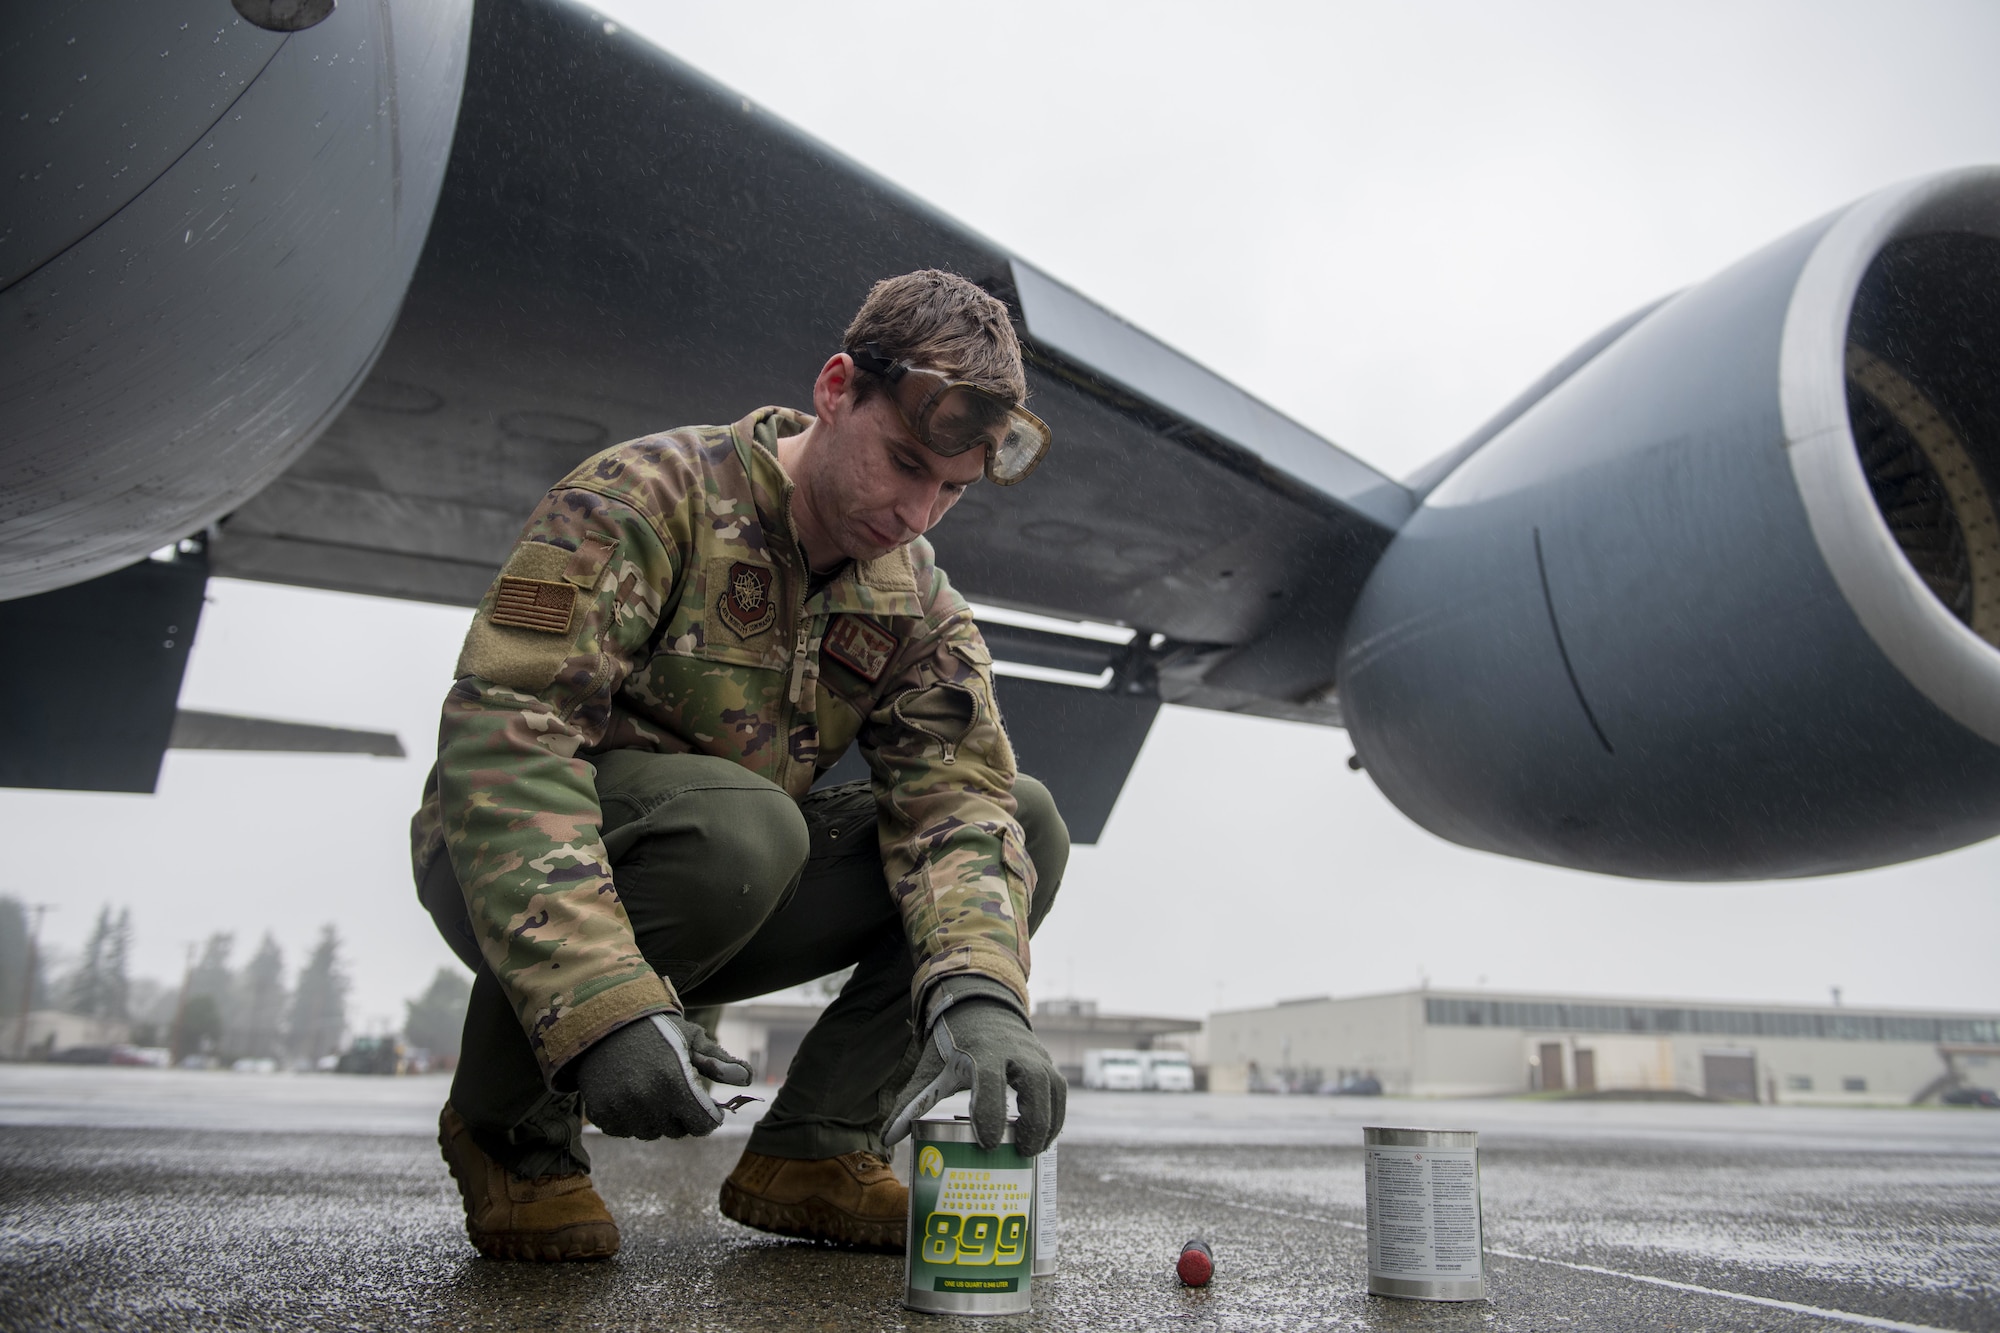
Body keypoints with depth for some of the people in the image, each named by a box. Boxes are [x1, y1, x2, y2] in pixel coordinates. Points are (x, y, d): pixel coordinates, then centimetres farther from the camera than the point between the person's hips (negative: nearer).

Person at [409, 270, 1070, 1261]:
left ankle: (815, 1149, -5)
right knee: (737, 824, -38)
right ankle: (511, 1123, -11)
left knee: (1025, 821, -8)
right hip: (513, 874, -5)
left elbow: (955, 797, -13)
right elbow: (499, 734, -29)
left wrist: (979, 993, -34)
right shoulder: (647, 498, -19)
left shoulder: (916, 606, 0)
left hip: (728, 906, 6)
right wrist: (603, 1008, -40)